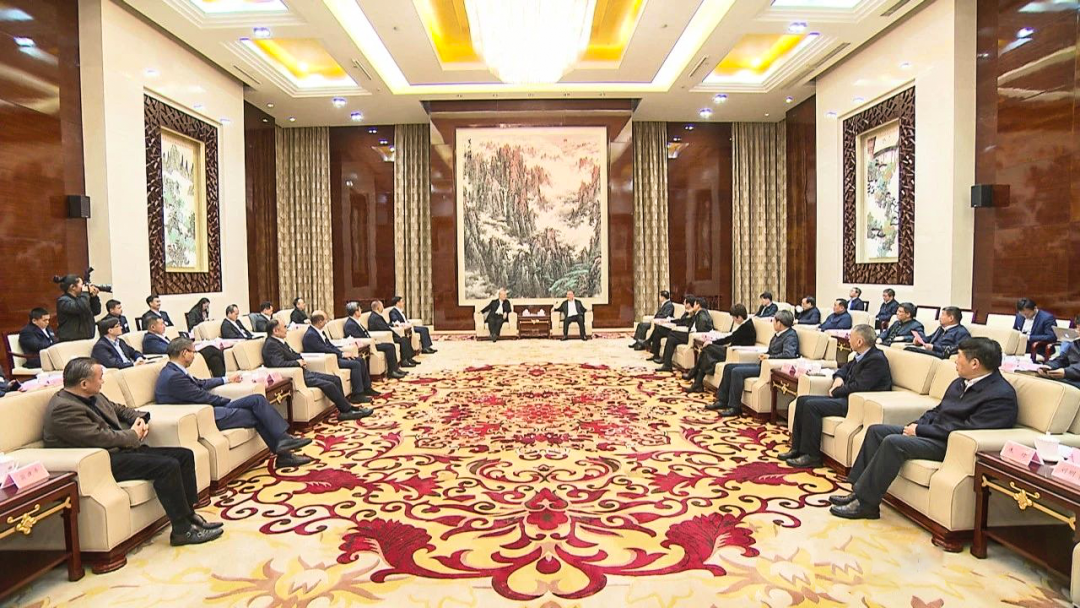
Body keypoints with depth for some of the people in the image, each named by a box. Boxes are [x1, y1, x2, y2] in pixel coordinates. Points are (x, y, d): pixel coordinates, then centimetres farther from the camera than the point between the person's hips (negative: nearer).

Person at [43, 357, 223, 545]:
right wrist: (133, 435, -7)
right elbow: (101, 438, -23)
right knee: (168, 466, -25)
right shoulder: (63, 409, -19)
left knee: (185, 455, -1)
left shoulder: (93, 396, 11)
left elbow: (118, 409, 26)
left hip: (122, 448, 10)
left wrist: (140, 419, 6)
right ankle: (182, 531, -16)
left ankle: (189, 514, 5)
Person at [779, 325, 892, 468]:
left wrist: (836, 392, -10)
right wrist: (838, 378, 5)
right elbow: (845, 368, 28)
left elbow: (859, 386, -24)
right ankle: (797, 449, 3)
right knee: (802, 400, 1)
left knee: (812, 406, -24)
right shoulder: (859, 356, 13)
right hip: (845, 397, 10)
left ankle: (811, 456, -16)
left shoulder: (876, 360, -16)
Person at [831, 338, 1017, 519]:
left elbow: (966, 429, -23)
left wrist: (920, 429, -18)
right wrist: (916, 425, -2)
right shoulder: (961, 382, 11)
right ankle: (859, 491, -1)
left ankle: (865, 504, -20)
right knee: (876, 430, 1)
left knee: (893, 442, -28)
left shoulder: (1002, 396, -17)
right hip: (933, 432, 10)